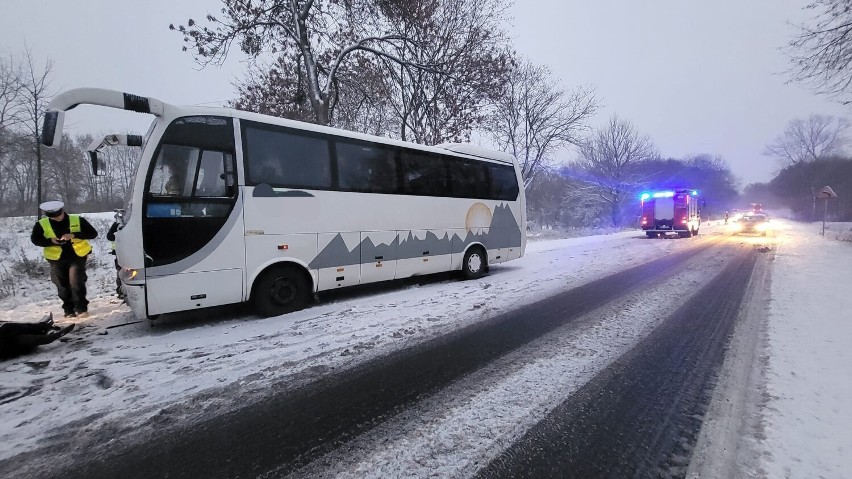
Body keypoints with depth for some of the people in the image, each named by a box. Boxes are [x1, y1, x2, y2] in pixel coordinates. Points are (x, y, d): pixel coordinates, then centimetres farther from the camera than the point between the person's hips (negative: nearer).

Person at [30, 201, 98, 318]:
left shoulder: (78, 220, -4)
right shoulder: (41, 224, 1)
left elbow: (93, 233, -7)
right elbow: (35, 239, 3)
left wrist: (74, 235, -22)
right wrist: (50, 241, -17)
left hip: (77, 256, -3)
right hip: (57, 259, 3)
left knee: (76, 282, -10)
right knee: (62, 285, 8)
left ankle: (81, 308, 1)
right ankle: (69, 310, 20)